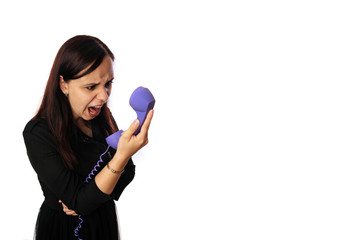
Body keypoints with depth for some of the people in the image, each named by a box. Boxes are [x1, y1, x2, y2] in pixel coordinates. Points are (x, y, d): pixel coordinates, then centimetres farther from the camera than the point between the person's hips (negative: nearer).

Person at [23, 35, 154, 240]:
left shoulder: (103, 116, -7)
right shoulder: (37, 133, -25)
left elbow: (127, 171, -1)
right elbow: (80, 203, -27)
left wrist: (84, 198, -18)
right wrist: (122, 154, -39)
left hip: (105, 221, 5)